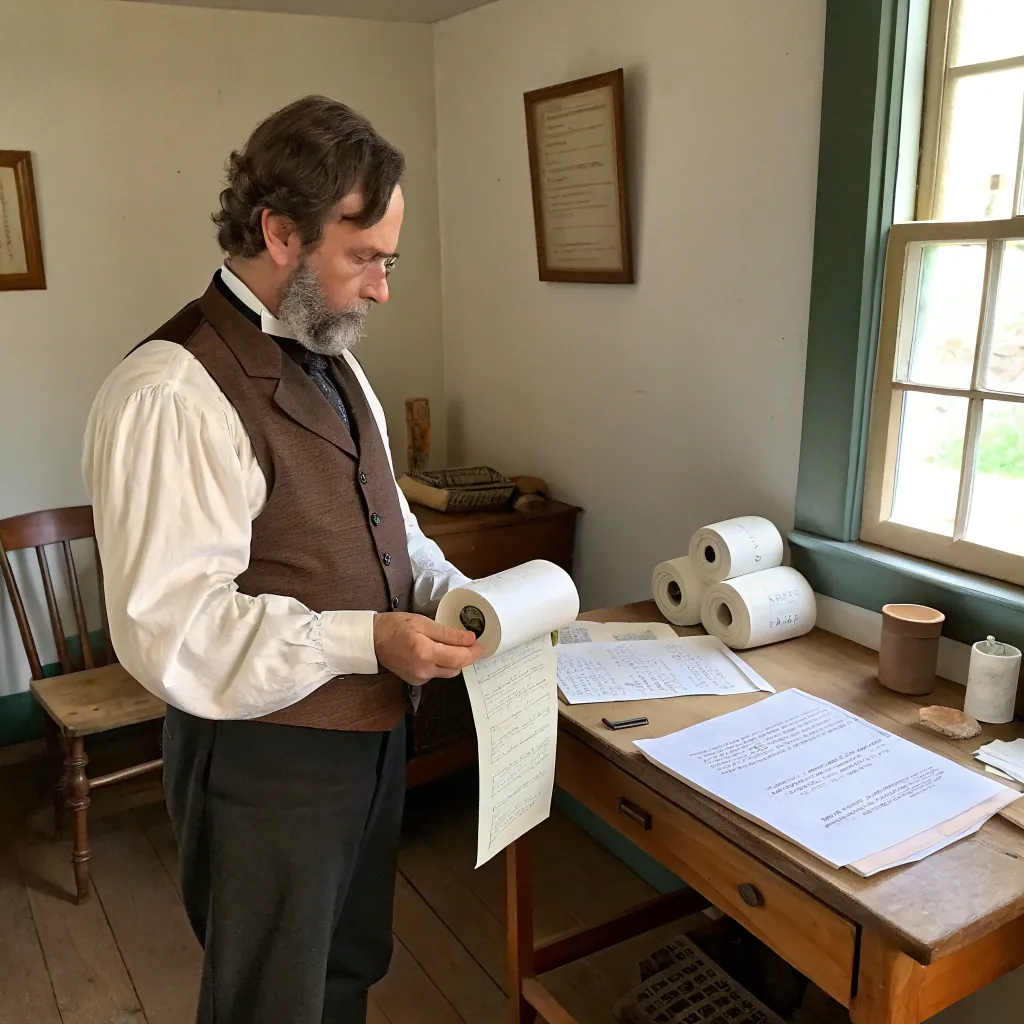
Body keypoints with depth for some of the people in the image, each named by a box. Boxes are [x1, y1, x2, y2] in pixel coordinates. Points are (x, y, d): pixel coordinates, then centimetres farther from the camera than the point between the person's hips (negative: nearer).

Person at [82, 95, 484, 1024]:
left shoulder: (331, 362, 7)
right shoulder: (173, 393, -23)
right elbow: (169, 627, -26)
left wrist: (449, 590, -4)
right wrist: (366, 638, -28)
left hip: (371, 730, 8)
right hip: (268, 761, -8)